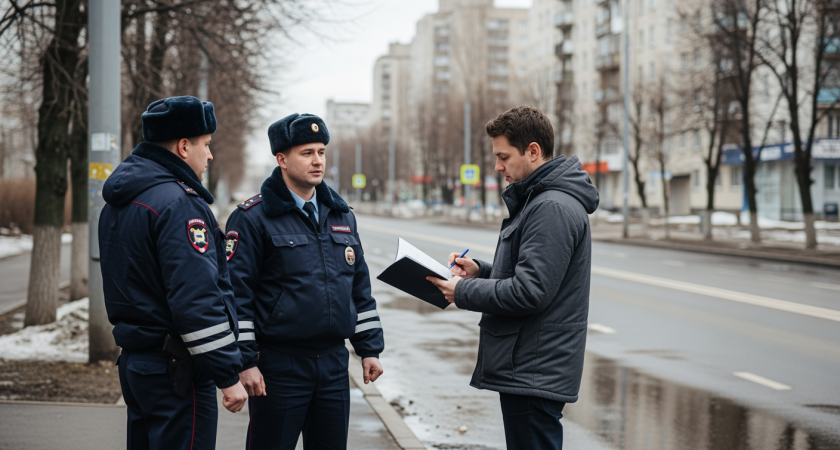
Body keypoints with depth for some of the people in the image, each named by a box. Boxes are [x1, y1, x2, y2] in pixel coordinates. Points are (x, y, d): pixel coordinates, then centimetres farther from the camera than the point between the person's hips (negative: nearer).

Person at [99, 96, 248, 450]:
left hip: (133, 362, 10)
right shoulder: (178, 203, -18)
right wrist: (229, 376, -20)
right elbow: (196, 299, -23)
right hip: (175, 368, -10)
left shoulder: (117, 203, 14)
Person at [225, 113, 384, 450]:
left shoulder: (341, 215, 12)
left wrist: (370, 349, 13)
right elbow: (237, 294, -10)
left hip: (334, 362, 6)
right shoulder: (253, 218, -7)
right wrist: (245, 361, -14)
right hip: (279, 365, -5)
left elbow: (360, 288, 17)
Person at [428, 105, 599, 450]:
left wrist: (463, 292, -13)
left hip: (534, 375, -11)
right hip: (528, 368, 11)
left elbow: (529, 292, -24)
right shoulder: (537, 199, 16)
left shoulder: (553, 208, -19)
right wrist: (480, 270, 8)